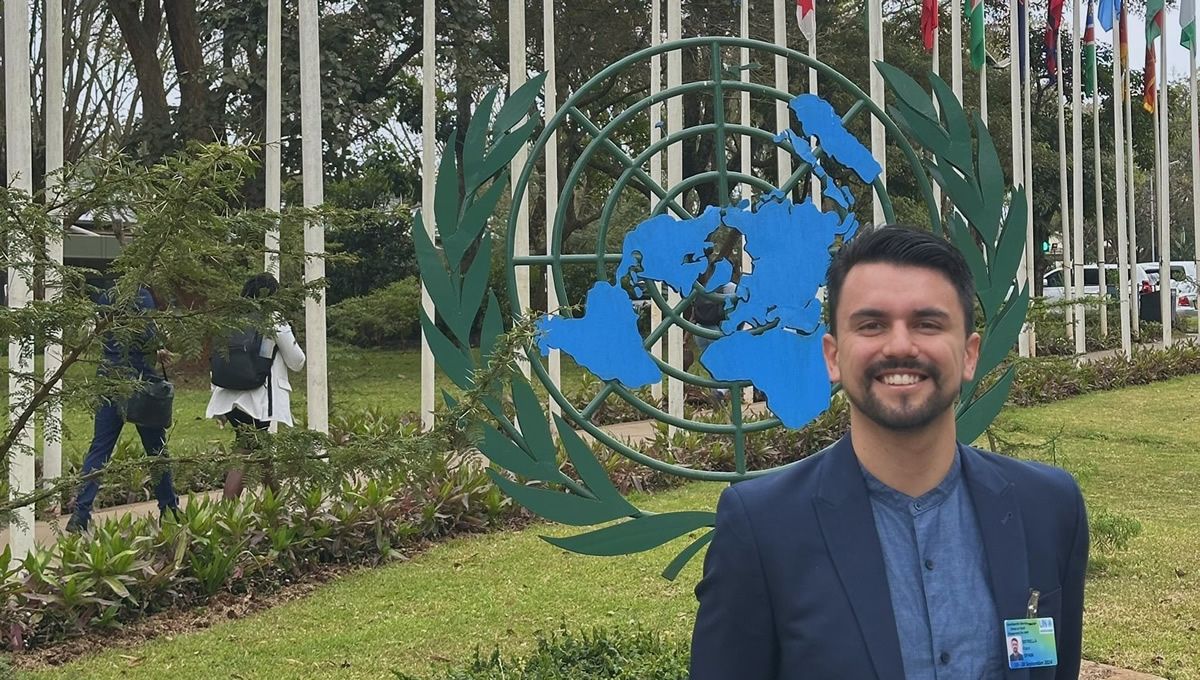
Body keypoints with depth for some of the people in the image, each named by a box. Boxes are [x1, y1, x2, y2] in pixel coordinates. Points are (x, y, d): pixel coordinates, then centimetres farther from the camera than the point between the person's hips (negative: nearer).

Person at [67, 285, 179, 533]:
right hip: (137, 380, -6)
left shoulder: (106, 296, 12)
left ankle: (80, 514, -4)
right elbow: (147, 337, -20)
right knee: (156, 446, 9)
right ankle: (169, 507, 20)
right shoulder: (141, 295, -11)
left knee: (99, 448, 5)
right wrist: (158, 347, 4)